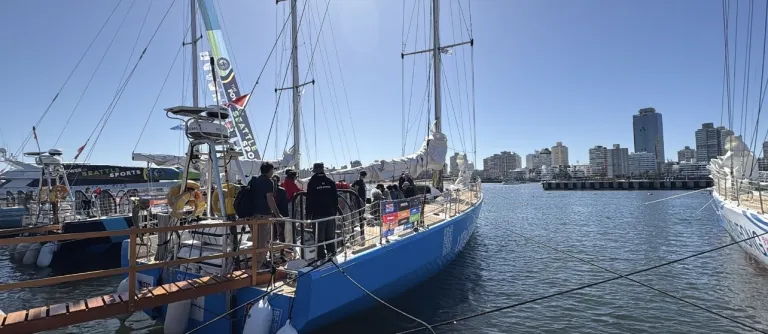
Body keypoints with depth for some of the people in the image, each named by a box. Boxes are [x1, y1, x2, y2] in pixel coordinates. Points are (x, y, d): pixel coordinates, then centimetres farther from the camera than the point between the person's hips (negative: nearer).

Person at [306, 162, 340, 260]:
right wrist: (335, 210, 16)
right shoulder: (331, 182, 4)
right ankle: (331, 251, 21)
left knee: (319, 235, 2)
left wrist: (308, 213, 1)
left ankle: (321, 255, 4)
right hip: (330, 212, 4)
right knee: (330, 234, 15)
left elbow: (309, 200, -5)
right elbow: (335, 198, 8)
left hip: (318, 213, -4)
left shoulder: (312, 183, -6)